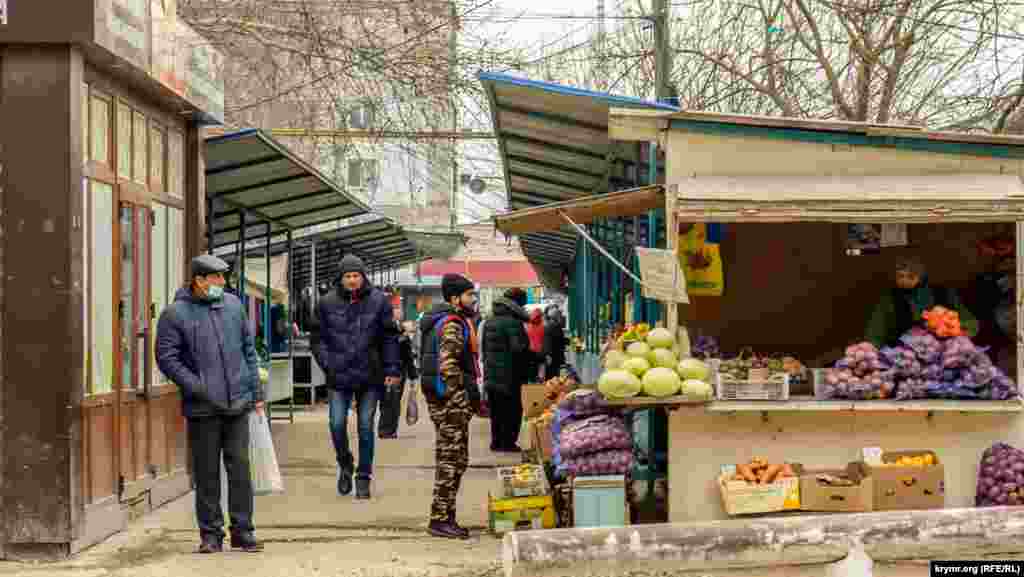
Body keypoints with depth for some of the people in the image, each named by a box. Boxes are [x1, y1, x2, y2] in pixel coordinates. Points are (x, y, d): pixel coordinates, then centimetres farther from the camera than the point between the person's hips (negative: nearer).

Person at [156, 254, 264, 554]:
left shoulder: (233, 305, 11)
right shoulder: (175, 313, -3)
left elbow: (249, 349, 15)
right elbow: (166, 357, -6)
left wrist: (256, 391, 11)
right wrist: (198, 388, -13)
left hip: (238, 404, 3)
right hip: (203, 408, -3)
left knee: (240, 468, 4)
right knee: (207, 473, 4)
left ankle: (242, 531, 12)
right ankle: (210, 534, 14)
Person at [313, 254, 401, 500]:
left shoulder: (379, 300, 1)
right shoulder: (328, 303, 3)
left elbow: (390, 338, 3)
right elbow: (320, 338, 9)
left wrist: (393, 369, -3)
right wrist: (327, 364, -4)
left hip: (370, 376, 0)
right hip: (339, 376, 1)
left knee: (366, 427, 4)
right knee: (337, 425, -6)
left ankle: (364, 478, 15)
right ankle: (345, 465, 22)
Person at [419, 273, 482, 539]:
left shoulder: (451, 321, 19)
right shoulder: (452, 324, -14)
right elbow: (447, 366, -23)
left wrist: (471, 396, 24)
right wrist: (464, 399, -21)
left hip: (443, 398, 11)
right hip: (450, 399, -11)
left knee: (454, 460, 15)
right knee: (451, 459, -7)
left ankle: (445, 517, 20)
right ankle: (440, 519, -4)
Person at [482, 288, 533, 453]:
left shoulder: (490, 321, 13)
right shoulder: (513, 322, -15)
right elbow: (519, 349, -22)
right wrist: (535, 358, -9)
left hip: (491, 373, 8)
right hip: (509, 375, -8)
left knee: (495, 409, 14)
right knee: (512, 409, 0)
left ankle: (496, 441, 17)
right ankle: (508, 442, -1)